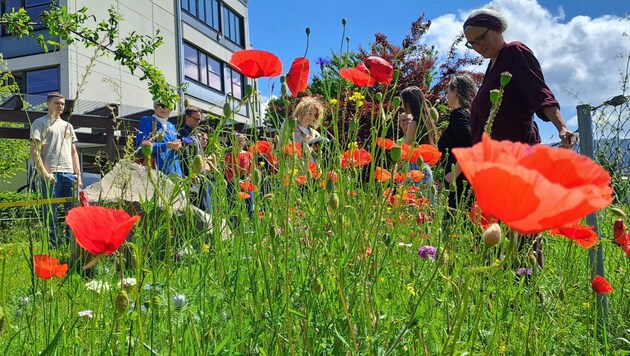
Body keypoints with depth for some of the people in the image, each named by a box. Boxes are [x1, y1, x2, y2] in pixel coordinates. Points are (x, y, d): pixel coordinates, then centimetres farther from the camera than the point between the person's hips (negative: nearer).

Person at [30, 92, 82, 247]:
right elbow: (35, 152, -5)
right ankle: (54, 244, 0)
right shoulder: (40, 123, 4)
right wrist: (45, 173, -14)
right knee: (51, 212, -4)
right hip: (50, 174, -6)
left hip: (69, 173, 6)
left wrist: (78, 174, 12)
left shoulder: (67, 125, 22)